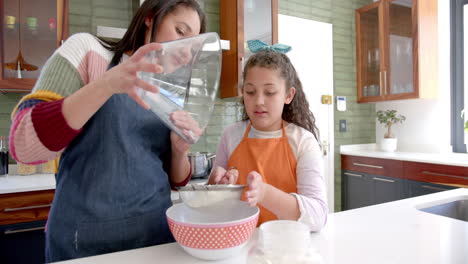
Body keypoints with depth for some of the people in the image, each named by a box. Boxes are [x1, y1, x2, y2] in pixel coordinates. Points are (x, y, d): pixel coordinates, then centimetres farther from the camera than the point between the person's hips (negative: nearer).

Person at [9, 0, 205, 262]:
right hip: (88, 239, -4)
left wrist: (180, 150, -12)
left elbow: (174, 181, 8)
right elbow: (23, 145, -15)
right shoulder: (87, 49, -5)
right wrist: (107, 84, -27)